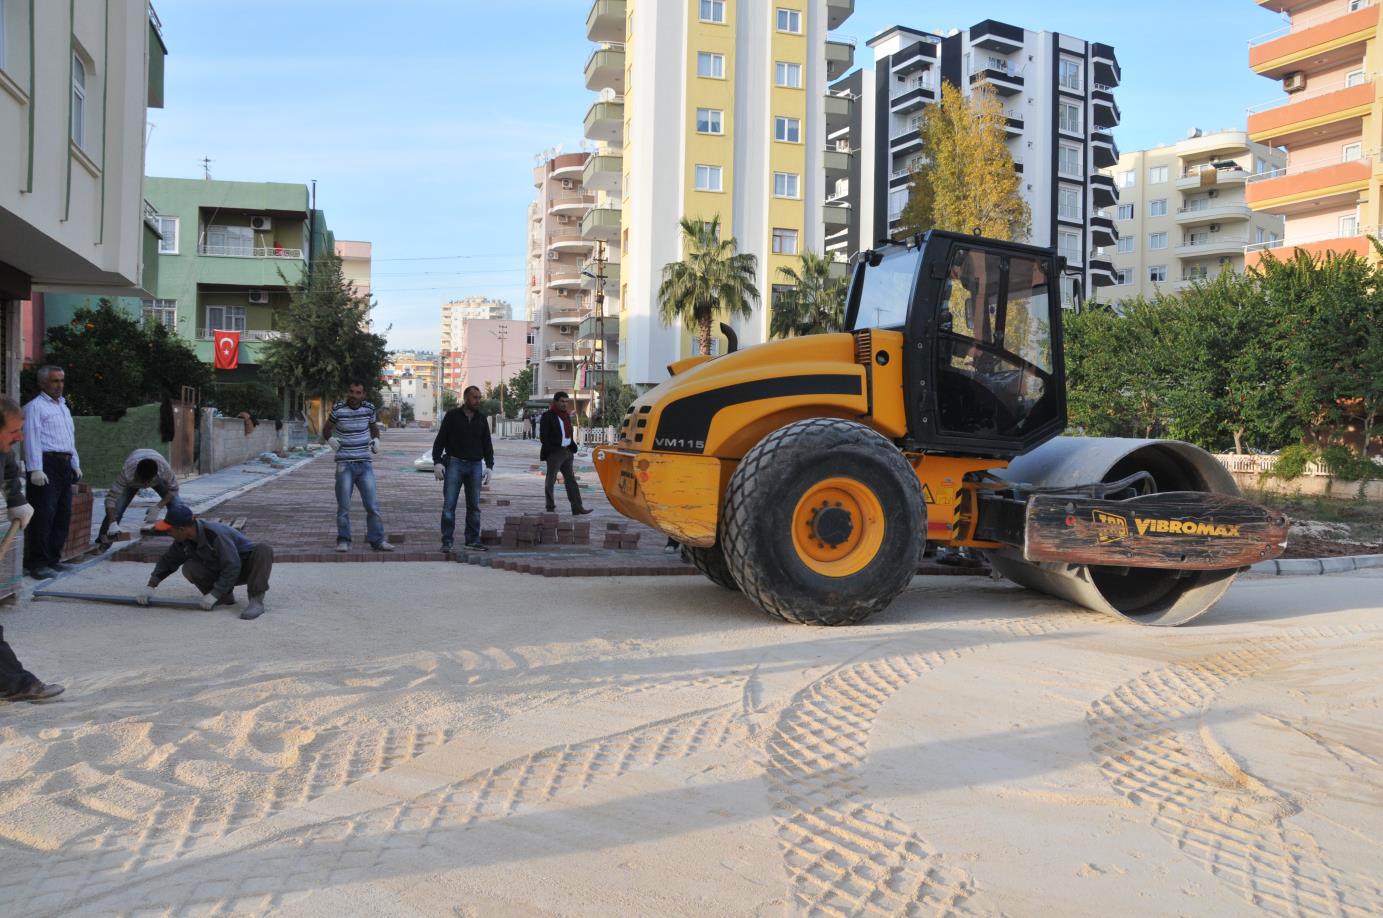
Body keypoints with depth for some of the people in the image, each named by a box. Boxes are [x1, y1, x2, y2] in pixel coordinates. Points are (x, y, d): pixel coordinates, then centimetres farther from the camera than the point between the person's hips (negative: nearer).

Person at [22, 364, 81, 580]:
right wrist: (35, 470, -19)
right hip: (46, 465, -8)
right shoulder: (36, 406, -4)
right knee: (43, 514, -11)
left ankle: (53, 559, 16)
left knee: (63, 514, 9)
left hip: (64, 465, 9)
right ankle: (37, 563, -9)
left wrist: (76, 465, 21)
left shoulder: (63, 406, 22)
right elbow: (32, 439, -12)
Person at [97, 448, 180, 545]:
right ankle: (102, 542, -4)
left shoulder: (165, 468, -43)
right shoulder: (126, 472, -45)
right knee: (115, 509, -20)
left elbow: (173, 489, -25)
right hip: (131, 481, 0)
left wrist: (158, 508, -38)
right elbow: (112, 497, -43)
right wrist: (113, 523, -54)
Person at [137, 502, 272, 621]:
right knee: (189, 568, -20)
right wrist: (150, 587, -6)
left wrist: (214, 595, -32)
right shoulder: (184, 540, -10)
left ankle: (256, 601, -38)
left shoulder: (215, 535, -32)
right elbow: (168, 561, 3)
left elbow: (232, 568, -32)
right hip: (220, 572, 7)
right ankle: (226, 597, -5)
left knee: (263, 550, -38)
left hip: (244, 567, -6)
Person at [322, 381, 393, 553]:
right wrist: (330, 440, -12)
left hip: (365, 463, 2)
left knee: (373, 505, -1)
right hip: (345, 463, -2)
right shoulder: (338, 409, -4)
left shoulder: (369, 408, 3)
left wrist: (376, 439, 2)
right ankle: (343, 541, 11)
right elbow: (326, 429, 8)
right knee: (344, 506, 2)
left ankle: (377, 540, 6)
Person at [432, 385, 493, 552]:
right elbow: (440, 440, 0)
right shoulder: (452, 416, 1)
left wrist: (489, 466, 7)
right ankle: (447, 542, -3)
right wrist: (437, 462, -11)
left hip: (475, 465, 4)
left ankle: (473, 541, 12)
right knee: (449, 505, -7)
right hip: (455, 464, -4)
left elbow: (487, 445, 16)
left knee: (474, 506, 6)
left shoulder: (481, 419, 12)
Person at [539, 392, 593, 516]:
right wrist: (550, 450, -18)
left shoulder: (566, 415, 14)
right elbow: (543, 436, -13)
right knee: (551, 480, 1)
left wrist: (572, 447, 10)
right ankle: (550, 508, 7)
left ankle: (577, 508, 4)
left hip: (567, 452, 8)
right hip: (554, 452, -8)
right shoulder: (548, 416, -9)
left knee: (571, 479, 5)